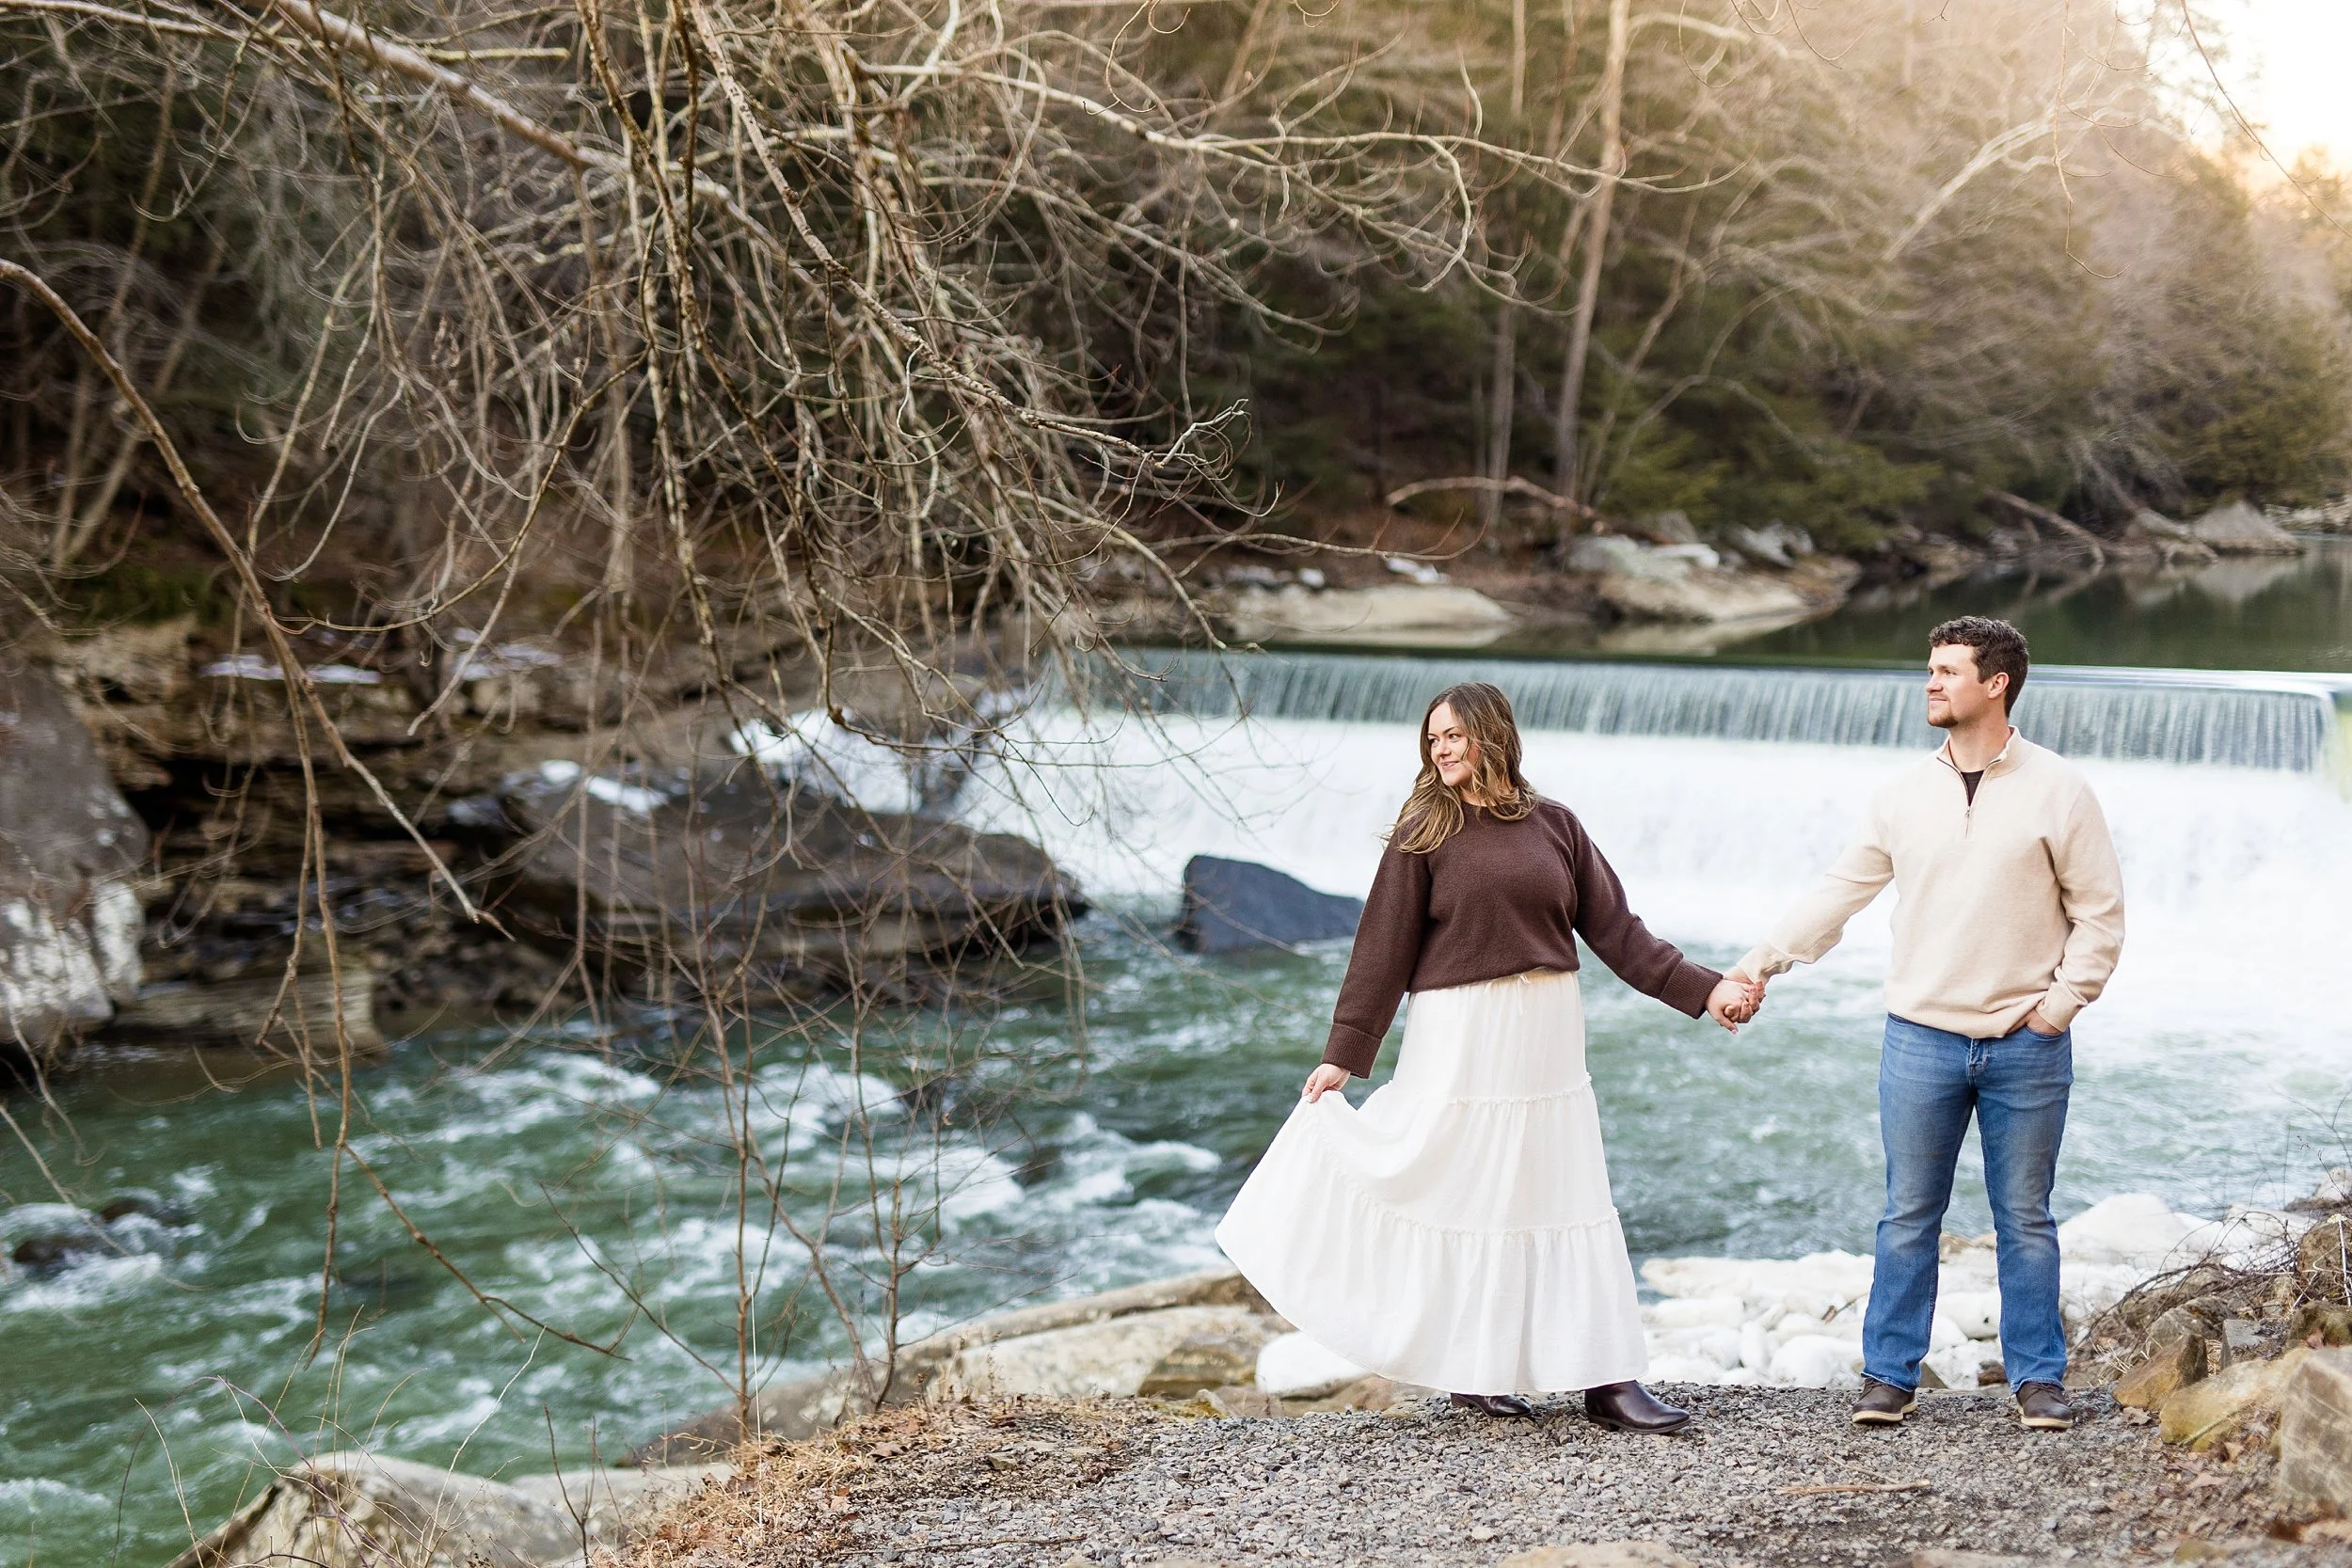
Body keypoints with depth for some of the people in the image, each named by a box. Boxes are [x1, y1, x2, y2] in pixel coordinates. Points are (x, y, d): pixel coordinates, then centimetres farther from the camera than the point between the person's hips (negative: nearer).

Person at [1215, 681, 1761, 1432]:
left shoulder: (1553, 824, 6)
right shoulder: (1425, 834, -2)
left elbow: (1615, 929, 8)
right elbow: (1383, 948, -2)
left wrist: (1705, 989, 4)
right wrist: (1343, 1053, -4)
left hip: (1548, 1034, 3)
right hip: (1461, 1036, -3)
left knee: (1569, 1198, 5)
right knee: (1465, 1194, 2)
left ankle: (1605, 1377, 8)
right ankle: (1475, 1370, 15)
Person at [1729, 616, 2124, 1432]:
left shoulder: (2058, 789, -2)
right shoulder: (1903, 794, 4)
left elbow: (2100, 913, 1)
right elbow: (1839, 891, 9)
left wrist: (2061, 1003, -6)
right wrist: (1761, 960, 2)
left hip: (2026, 1048, -2)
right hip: (1921, 1040, 2)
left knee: (2024, 1219, 7)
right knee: (1909, 1217, 6)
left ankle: (2039, 1379, 18)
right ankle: (1890, 1375, 15)